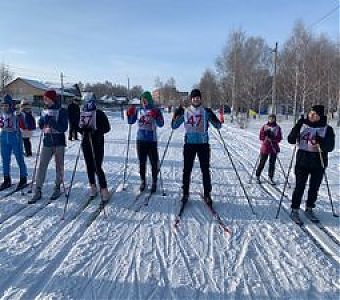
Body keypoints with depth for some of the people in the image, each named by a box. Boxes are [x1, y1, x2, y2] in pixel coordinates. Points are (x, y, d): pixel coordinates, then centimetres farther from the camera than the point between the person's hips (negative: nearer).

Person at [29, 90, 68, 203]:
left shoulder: (62, 111, -7)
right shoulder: (44, 111, 9)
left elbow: (64, 128, -14)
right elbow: (40, 125, 13)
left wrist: (51, 122, -24)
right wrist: (42, 121, -7)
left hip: (59, 142, -4)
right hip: (47, 142, 4)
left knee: (59, 166, 7)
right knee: (42, 166, 1)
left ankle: (57, 188, 22)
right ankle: (38, 191, 6)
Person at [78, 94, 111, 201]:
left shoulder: (99, 114, -6)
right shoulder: (82, 114, 8)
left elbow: (107, 127, -6)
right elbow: (79, 127, 16)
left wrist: (97, 131, -21)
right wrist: (83, 130, -7)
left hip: (97, 143, -5)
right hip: (86, 143, 5)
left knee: (98, 167, -10)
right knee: (89, 166, 11)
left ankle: (104, 190, -3)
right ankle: (93, 187, 25)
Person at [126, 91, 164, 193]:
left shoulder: (156, 110, -4)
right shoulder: (138, 111, 6)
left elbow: (161, 124, -13)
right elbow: (130, 121, 14)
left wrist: (156, 116, -29)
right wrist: (129, 114, -4)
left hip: (152, 140, -4)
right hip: (140, 140, 4)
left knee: (154, 162, 1)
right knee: (142, 162, 12)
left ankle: (154, 182, 16)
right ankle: (143, 181, 26)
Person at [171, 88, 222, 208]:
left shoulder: (206, 111, 2)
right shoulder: (185, 112, 5)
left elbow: (218, 126, 0)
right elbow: (174, 126, 7)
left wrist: (213, 118, -20)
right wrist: (176, 115, -10)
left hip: (203, 144, -1)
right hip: (189, 144, 1)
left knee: (205, 170, 4)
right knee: (187, 170, 5)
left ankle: (207, 194, 15)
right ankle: (185, 193, 18)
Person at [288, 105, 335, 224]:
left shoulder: (327, 129, -2)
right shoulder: (303, 125, 0)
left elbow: (330, 147, -7)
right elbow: (291, 140, -1)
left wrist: (320, 141, -27)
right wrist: (297, 127, -17)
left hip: (319, 163, 1)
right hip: (302, 161, -1)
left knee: (314, 188, 11)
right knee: (300, 187, 0)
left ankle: (309, 209, 30)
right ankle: (295, 210, 12)